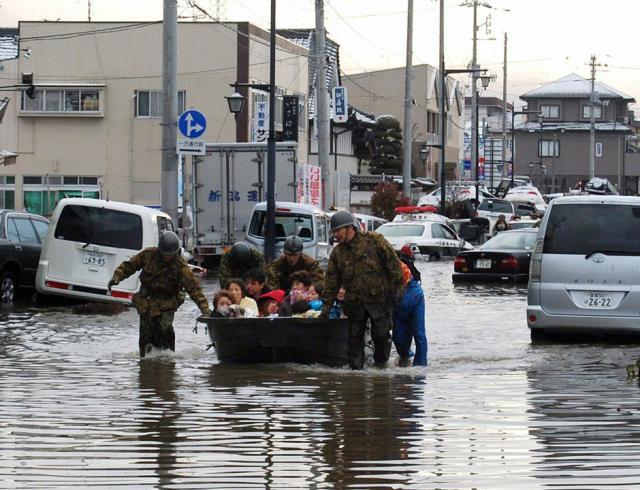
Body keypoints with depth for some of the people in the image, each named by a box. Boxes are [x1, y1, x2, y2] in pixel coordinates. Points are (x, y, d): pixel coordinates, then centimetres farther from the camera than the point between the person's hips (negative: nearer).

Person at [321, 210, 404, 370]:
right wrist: (326, 306, 7)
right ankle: (356, 369, 16)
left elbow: (392, 262, -5)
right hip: (354, 302, 4)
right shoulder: (337, 253, 9)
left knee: (381, 334, -5)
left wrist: (397, 288, -9)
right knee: (355, 337, 7)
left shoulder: (374, 240, -5)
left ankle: (381, 363, 16)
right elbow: (331, 282, 11)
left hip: (379, 298, -4)